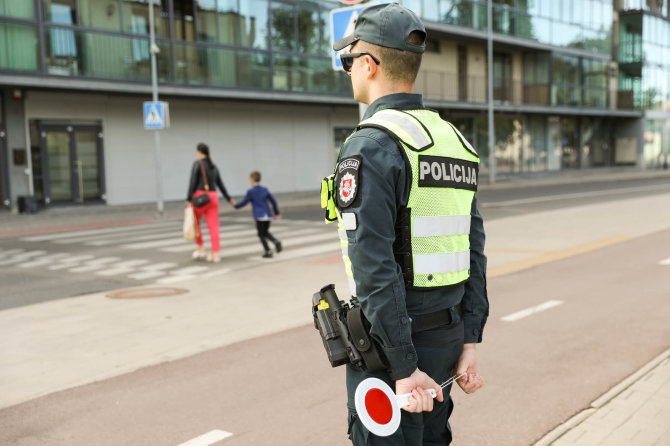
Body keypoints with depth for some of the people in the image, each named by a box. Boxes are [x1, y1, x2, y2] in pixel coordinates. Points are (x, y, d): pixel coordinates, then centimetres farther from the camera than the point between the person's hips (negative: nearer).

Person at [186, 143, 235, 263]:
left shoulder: (197, 164, -5)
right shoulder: (213, 166, 15)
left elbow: (193, 182, -13)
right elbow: (220, 184, 20)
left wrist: (188, 199, -14)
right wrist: (229, 199, 29)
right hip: (213, 197, 5)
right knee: (213, 226, 1)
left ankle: (201, 249, 10)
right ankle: (215, 254, -2)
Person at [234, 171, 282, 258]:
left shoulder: (251, 192, -5)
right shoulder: (265, 189, 10)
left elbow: (243, 203, 1)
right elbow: (273, 201, 12)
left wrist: (236, 206, 21)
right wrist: (277, 213, 22)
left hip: (259, 216, -5)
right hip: (268, 216, 5)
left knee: (261, 234, 5)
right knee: (266, 232, 18)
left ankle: (268, 251, -1)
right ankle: (276, 241, -7)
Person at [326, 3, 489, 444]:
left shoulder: (369, 147, -17)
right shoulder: (455, 142, 8)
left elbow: (374, 266, -24)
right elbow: (474, 251, 6)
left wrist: (403, 367, -20)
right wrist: (470, 343, 8)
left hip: (392, 344, -8)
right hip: (447, 338, 8)